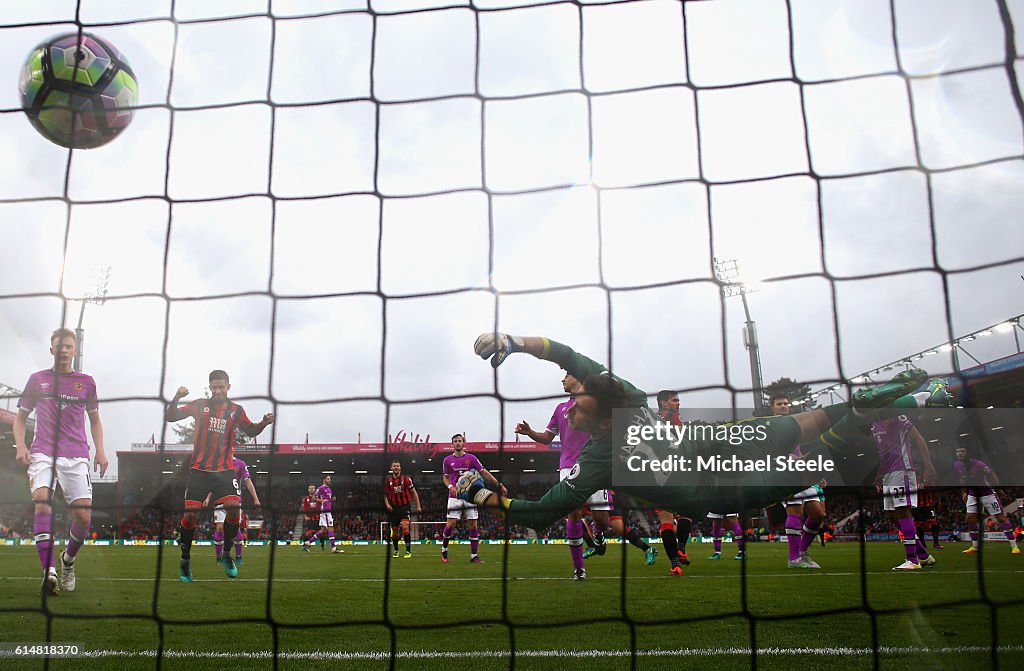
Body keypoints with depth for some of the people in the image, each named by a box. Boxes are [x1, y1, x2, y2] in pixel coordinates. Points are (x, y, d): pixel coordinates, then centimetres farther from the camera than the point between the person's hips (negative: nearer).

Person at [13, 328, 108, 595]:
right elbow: (21, 417, 16)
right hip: (42, 453, -1)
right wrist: (20, 446, 0)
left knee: (84, 515, -9)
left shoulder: (86, 381, 12)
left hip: (76, 456, 1)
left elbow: (95, 420, 20)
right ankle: (49, 572, -29)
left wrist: (100, 451, 8)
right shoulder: (37, 379, 10)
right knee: (42, 501, -26)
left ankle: (68, 559, 22)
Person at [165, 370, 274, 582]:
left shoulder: (236, 410, 7)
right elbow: (169, 417, 4)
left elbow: (251, 431, 19)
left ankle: (227, 555, 5)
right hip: (199, 469, 0)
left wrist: (264, 422, -1)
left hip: (225, 469, 1)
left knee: (234, 507, -17)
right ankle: (185, 561, 15)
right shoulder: (199, 405, 5)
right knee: (191, 514, -5)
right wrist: (176, 398, -13)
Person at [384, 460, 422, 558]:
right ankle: (396, 550, 29)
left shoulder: (406, 479, -2)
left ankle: (408, 551, -15)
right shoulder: (387, 480, 5)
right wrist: (387, 504, -2)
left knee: (405, 527, -19)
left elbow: (413, 492, 4)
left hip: (405, 507, -3)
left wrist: (418, 506, 0)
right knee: (395, 531, 8)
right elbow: (385, 494, 16)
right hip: (393, 508, 3)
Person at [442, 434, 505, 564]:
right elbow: (445, 477, 14)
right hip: (455, 496, -1)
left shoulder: (471, 458, 3)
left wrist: (499, 485, 0)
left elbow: (484, 473, 5)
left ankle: (474, 556, 4)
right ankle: (444, 550, 16)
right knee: (451, 524, -7)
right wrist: (450, 486, -8)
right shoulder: (447, 460, 5)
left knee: (473, 525, -2)